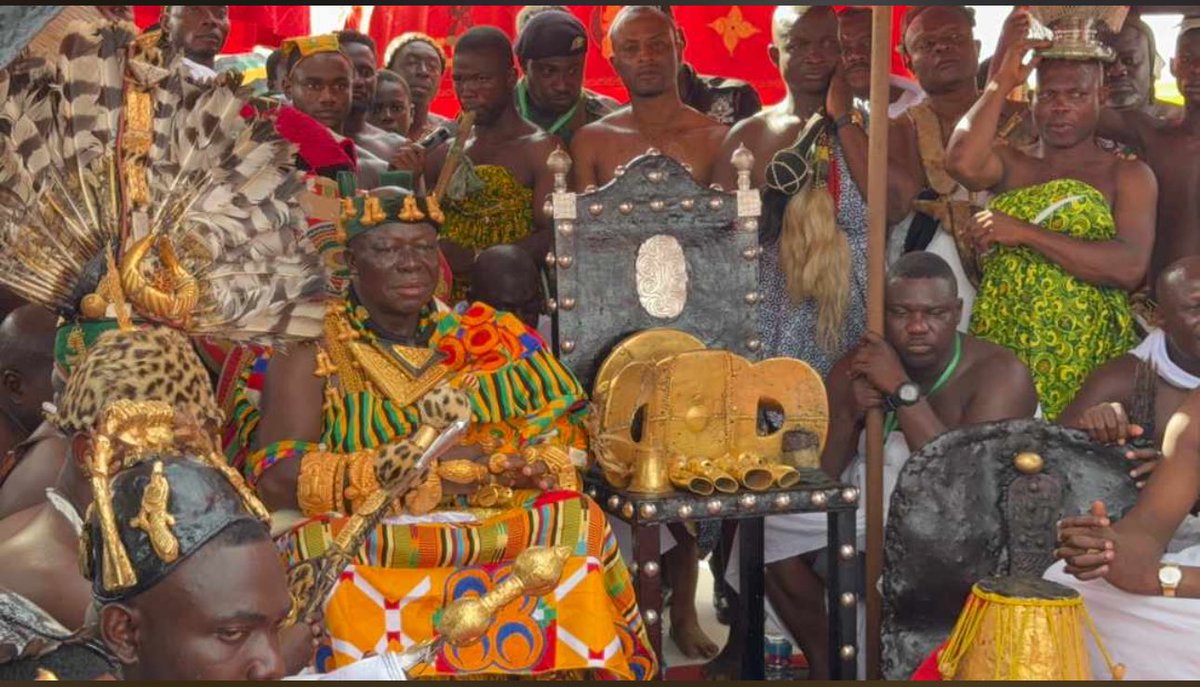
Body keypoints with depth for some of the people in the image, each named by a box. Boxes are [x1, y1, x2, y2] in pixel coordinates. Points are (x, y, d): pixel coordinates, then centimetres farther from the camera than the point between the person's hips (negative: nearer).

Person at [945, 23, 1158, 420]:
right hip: (998, 344, 2)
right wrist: (1002, 82, -3)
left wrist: (1025, 233, -13)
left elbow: (1129, 268, -10)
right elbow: (963, 164, -11)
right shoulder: (1010, 163, 13)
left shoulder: (1129, 176, 6)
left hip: (1085, 355, -1)